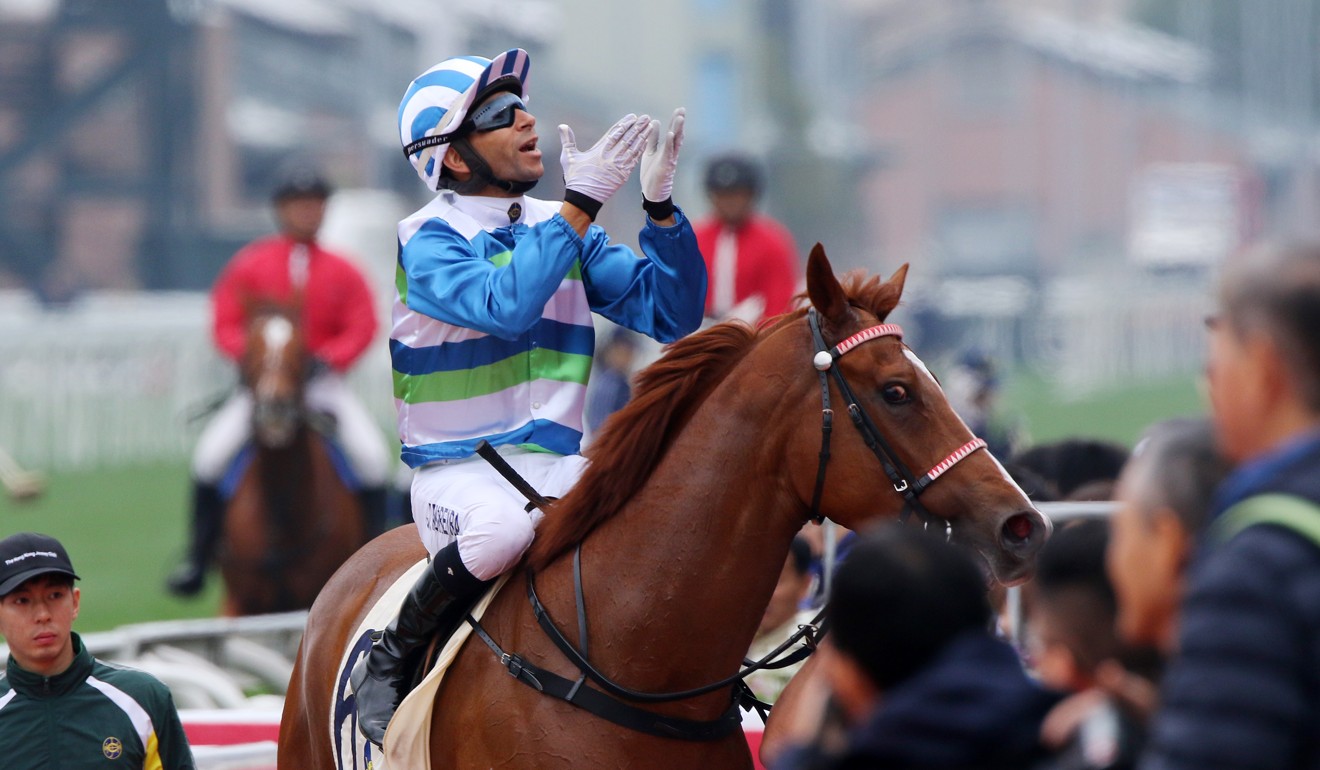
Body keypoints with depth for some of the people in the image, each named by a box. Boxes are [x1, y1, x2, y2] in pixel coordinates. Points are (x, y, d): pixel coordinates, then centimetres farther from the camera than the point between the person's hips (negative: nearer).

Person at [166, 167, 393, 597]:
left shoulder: (342, 272, 5)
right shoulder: (250, 265, 2)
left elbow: (363, 328, -1)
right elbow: (225, 325, -1)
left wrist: (327, 360, -17)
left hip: (322, 381, 1)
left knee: (371, 455, -20)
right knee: (210, 455, -19)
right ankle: (198, 559, -4)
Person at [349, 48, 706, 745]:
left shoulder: (561, 229, 11)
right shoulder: (428, 242, -7)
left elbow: (670, 315, 6)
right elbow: (504, 304, -27)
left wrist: (660, 207, -7)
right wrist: (582, 205, -24)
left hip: (559, 468, 6)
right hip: (459, 472, -5)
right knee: (505, 528, -39)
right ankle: (387, 662, -15)